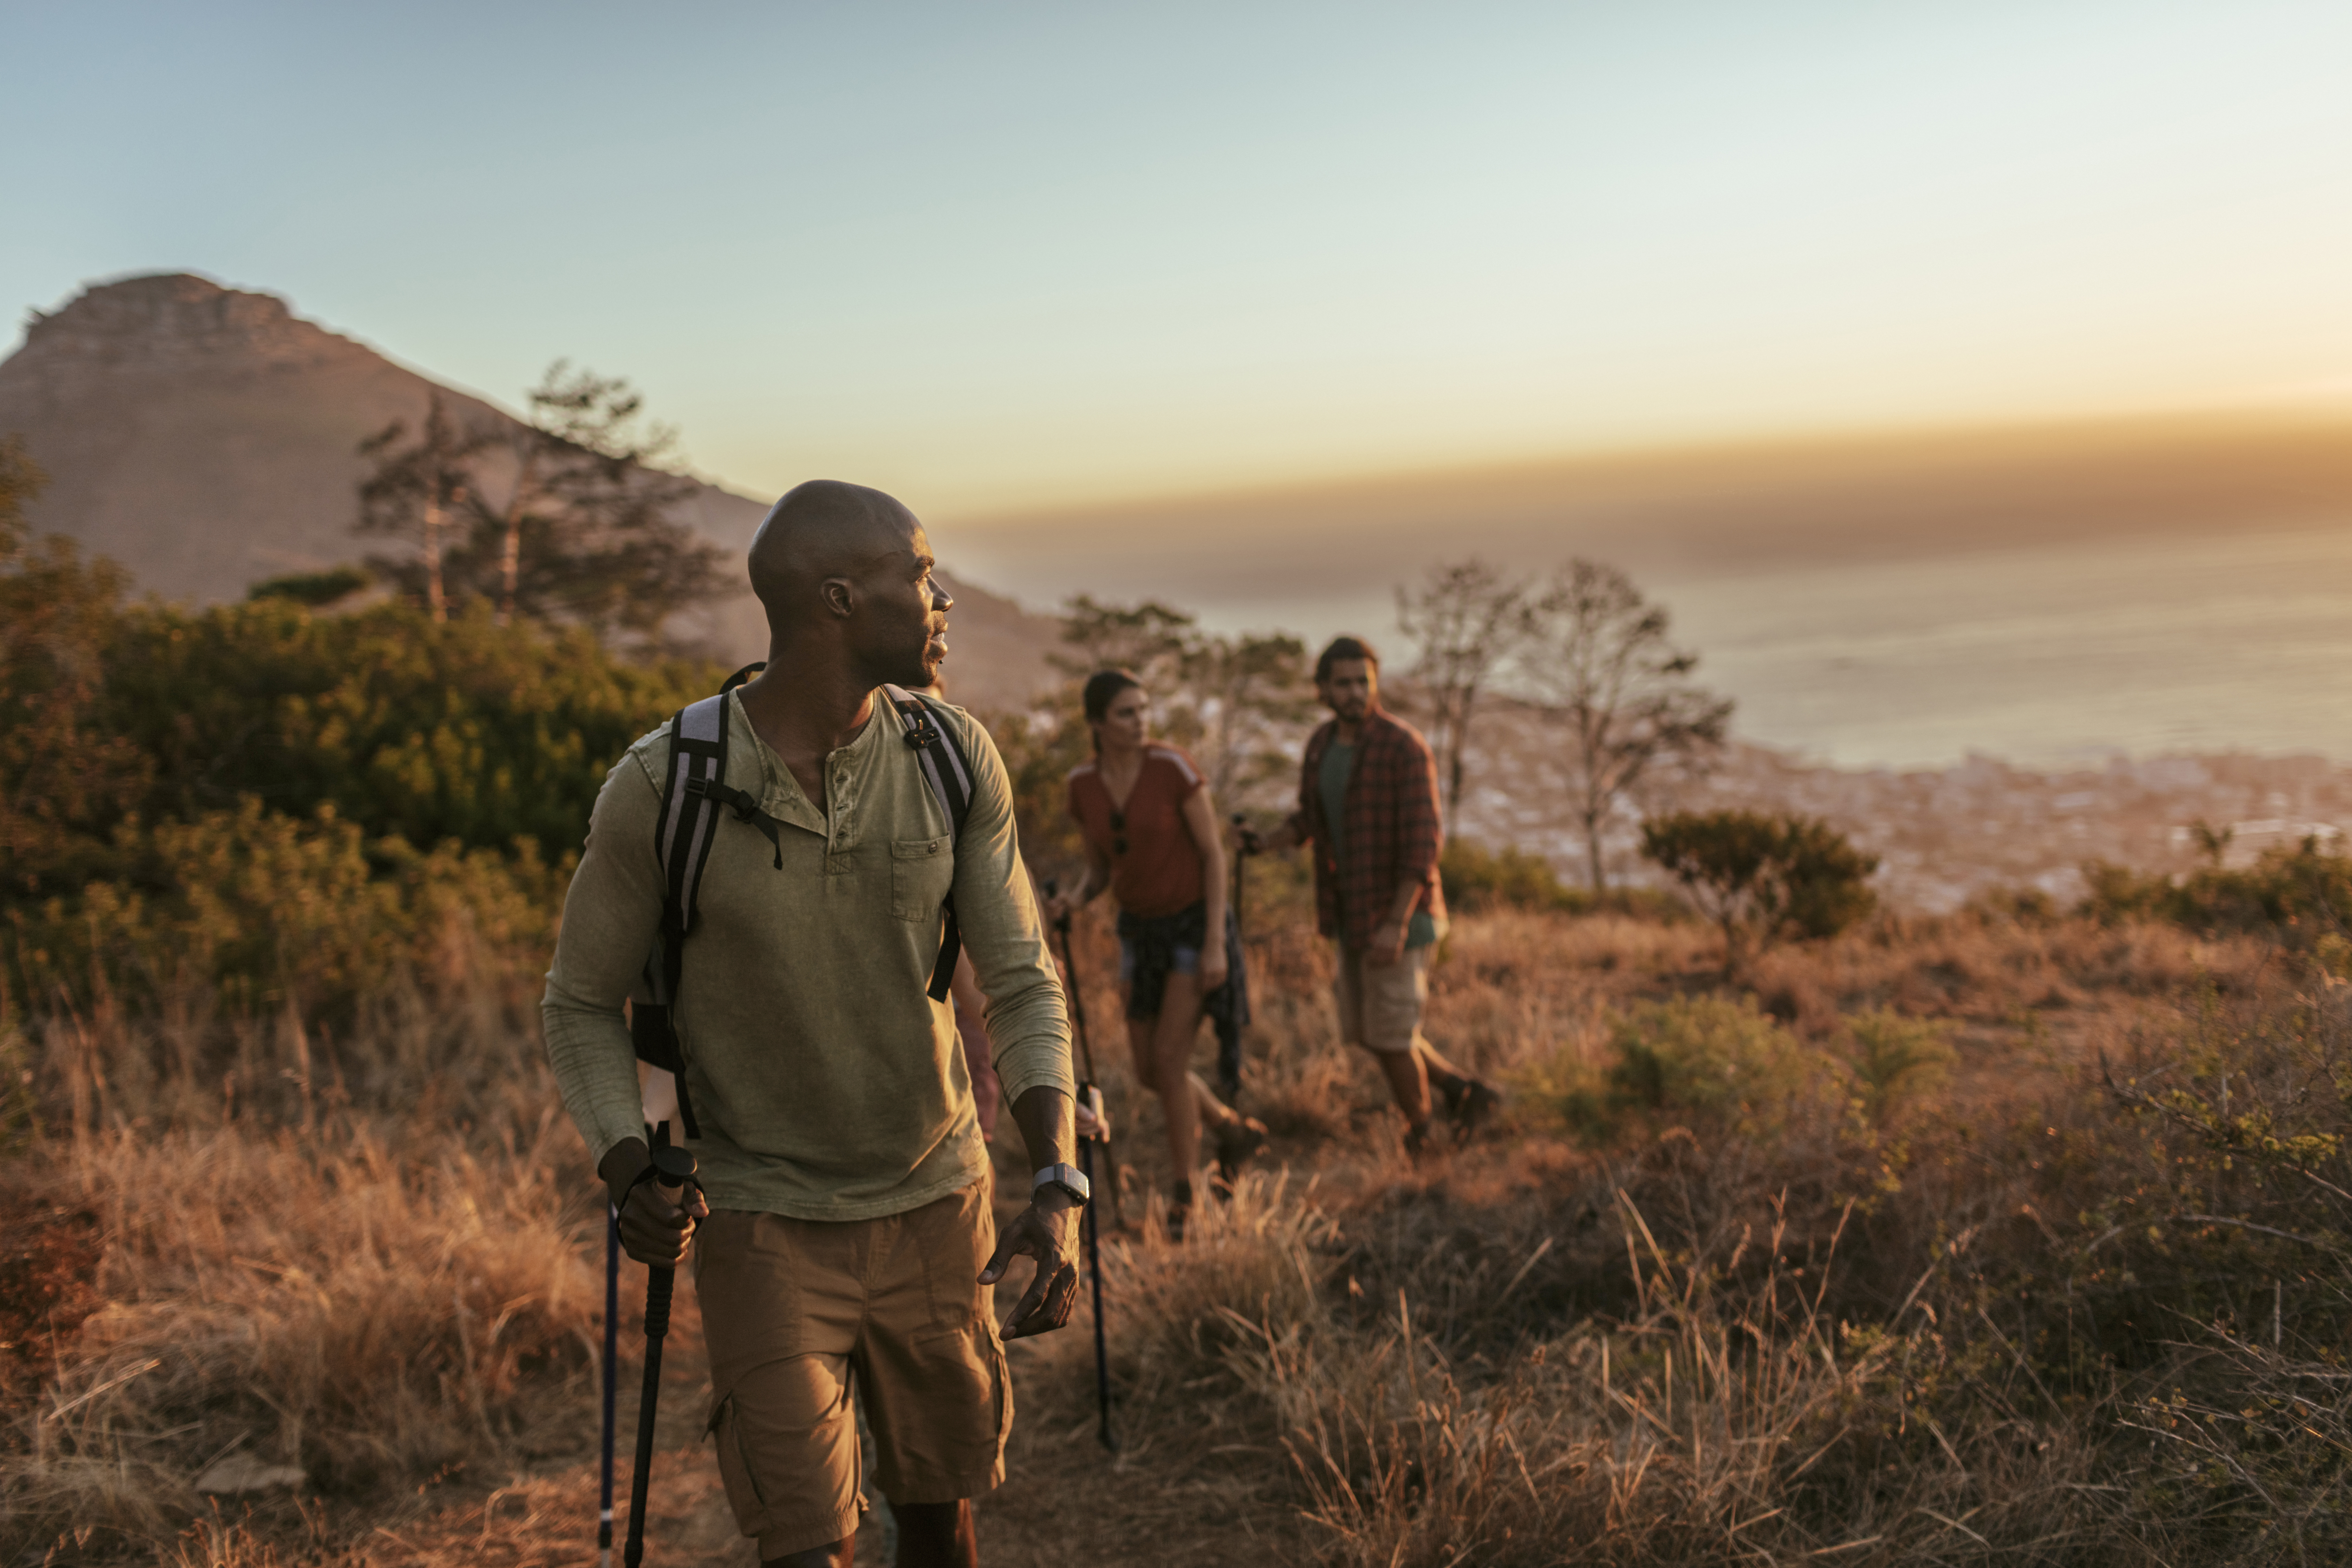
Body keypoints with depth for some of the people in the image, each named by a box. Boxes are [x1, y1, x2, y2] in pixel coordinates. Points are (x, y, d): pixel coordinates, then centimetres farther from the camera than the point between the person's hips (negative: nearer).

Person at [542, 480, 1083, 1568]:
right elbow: (582, 1004, -3)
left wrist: (1058, 1187, -17)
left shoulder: (957, 761, -7)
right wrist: (627, 1173, -20)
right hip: (763, 1222, -3)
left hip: (935, 1204, 3)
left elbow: (1022, 984, -3)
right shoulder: (661, 787, -16)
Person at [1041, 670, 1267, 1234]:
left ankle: (1182, 1199, 5)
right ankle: (1235, 1130, 35)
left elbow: (1214, 852, -15)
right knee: (1149, 1073, 7)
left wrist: (1215, 943, -20)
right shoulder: (1083, 785, -6)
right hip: (1142, 931, 6)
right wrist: (1070, 902, -19)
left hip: (1198, 923, -6)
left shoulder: (1176, 765, -21)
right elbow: (1100, 871, 4)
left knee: (1168, 1059, -13)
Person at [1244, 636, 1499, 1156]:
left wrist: (1396, 926, -28)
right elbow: (1310, 821, 14)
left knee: (1390, 1038, 1)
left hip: (1399, 916, -8)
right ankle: (1466, 1092, 29)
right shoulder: (1323, 743, 4)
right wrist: (1267, 843, -7)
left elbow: (1423, 843, -23)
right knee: (1364, 1032, 15)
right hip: (1357, 913, 8)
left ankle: (1418, 1146, 22)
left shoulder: (1404, 747, -20)